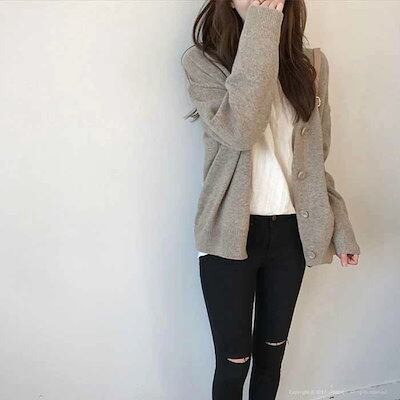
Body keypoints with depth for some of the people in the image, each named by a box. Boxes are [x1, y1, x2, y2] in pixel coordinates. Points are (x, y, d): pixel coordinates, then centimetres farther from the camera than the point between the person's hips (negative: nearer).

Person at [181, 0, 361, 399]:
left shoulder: (310, 64, 4)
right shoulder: (203, 60, -7)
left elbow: (316, 157, 9)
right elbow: (239, 129, -27)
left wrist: (340, 225, 5)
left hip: (291, 231, 4)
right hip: (232, 233, -3)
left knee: (271, 354, 18)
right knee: (233, 361, 7)